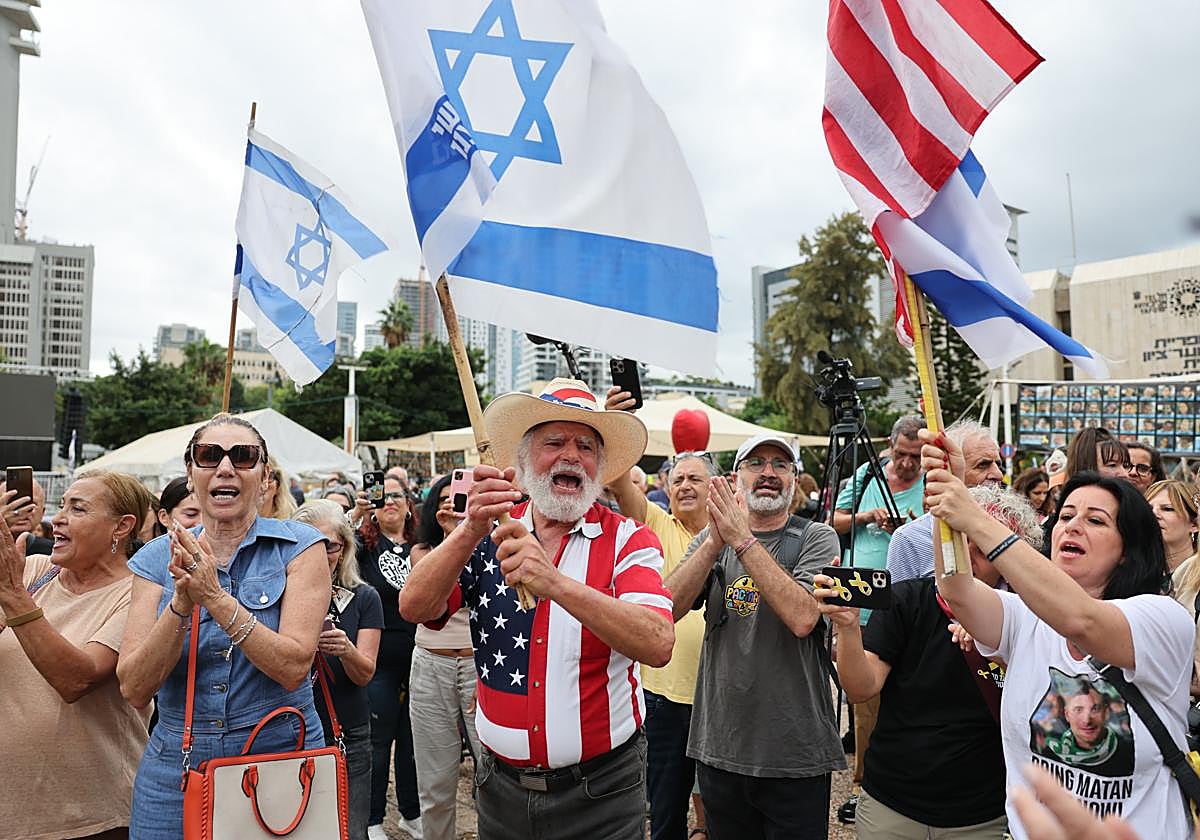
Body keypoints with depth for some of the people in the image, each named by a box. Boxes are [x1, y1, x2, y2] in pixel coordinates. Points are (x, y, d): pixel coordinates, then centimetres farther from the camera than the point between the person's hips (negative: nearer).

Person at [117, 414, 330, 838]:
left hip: (281, 756, -2)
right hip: (176, 768, 2)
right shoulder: (158, 558, 0)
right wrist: (182, 604, -22)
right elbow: (135, 690, -7)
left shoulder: (298, 546, -8)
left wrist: (215, 597, -25)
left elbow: (293, 667, -18)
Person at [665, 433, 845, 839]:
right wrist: (715, 542, -23)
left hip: (796, 753, -2)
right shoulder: (710, 538, 5)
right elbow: (666, 610, -11)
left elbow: (802, 618, -22)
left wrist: (743, 540, -23)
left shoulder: (816, 538, -4)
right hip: (719, 748, 3)